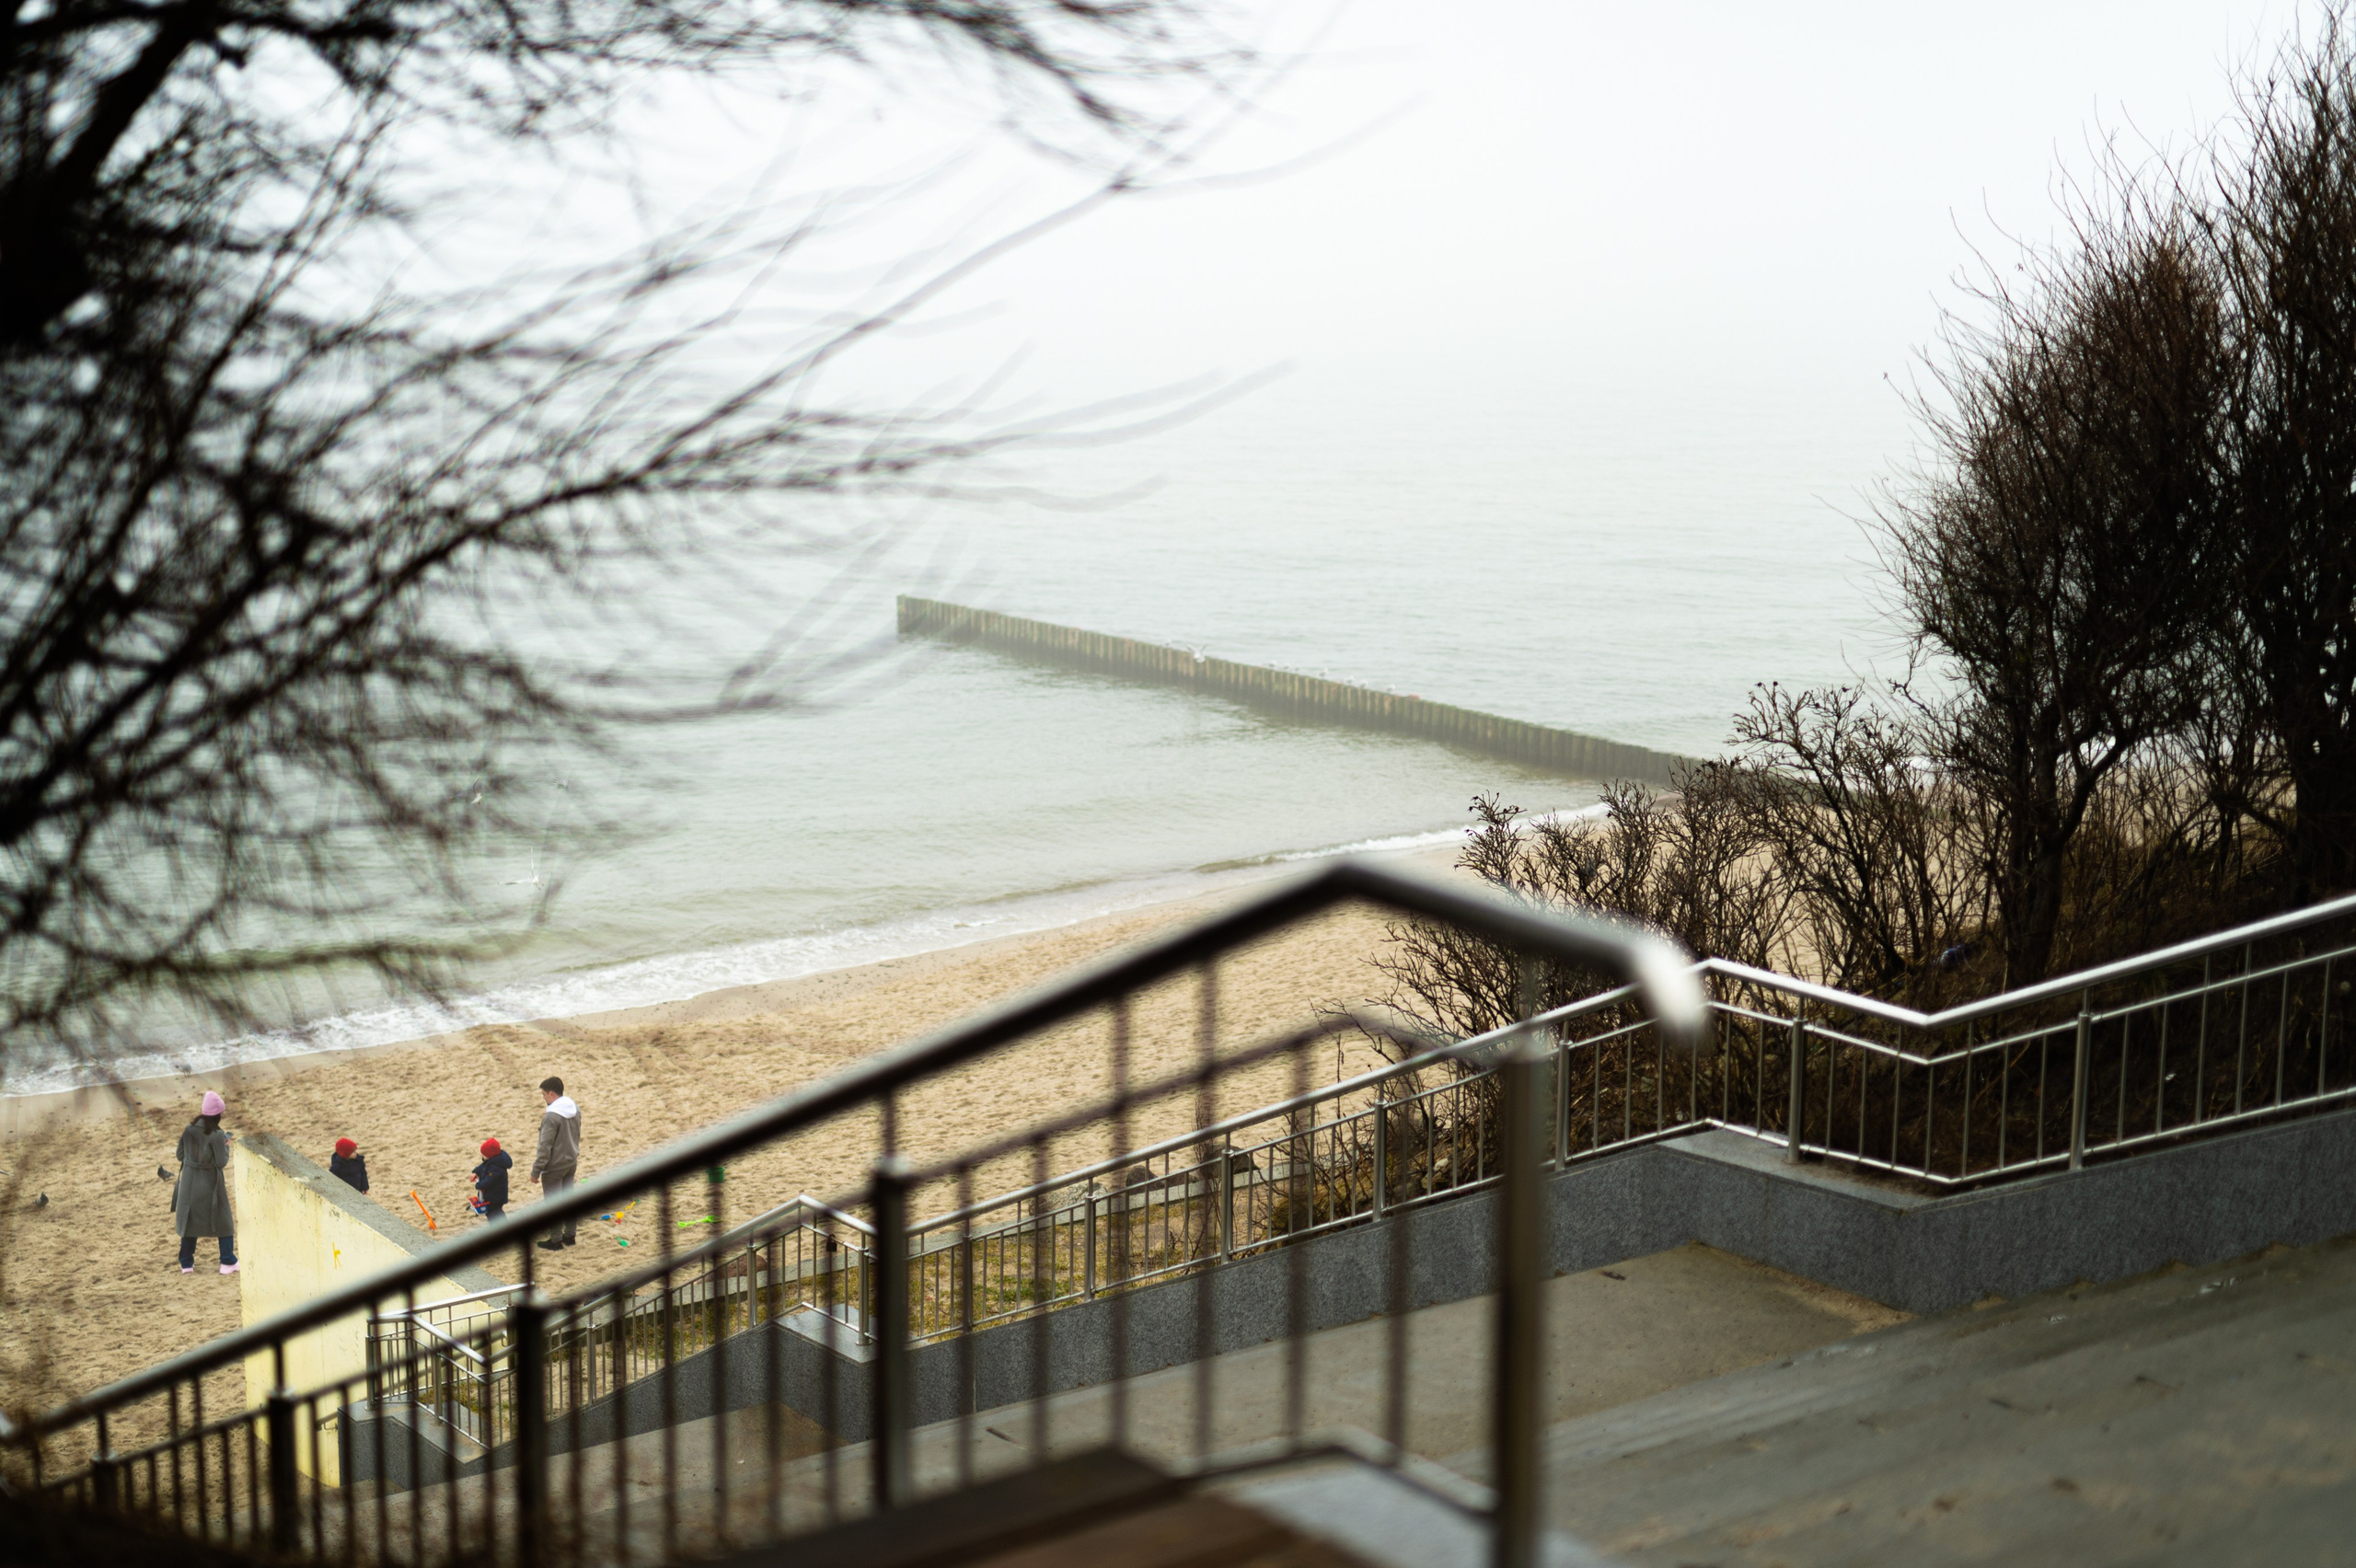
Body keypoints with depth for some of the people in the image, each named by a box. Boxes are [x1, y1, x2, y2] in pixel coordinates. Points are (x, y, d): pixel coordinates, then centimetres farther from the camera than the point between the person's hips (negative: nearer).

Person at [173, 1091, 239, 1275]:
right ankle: (228, 1262, 10)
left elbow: (180, 1155, 4)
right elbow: (222, 1162, -16)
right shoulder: (217, 1135, -18)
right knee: (224, 1222, 10)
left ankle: (186, 1263, 18)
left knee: (190, 1222, 15)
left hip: (189, 1182, 4)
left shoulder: (188, 1130, -4)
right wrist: (226, 1146, -1)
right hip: (210, 1184, -4)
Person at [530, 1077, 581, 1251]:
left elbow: (545, 1147, -22)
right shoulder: (575, 1109, 1)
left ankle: (556, 1240, 12)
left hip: (554, 1166, -8)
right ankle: (569, 1236, 25)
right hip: (571, 1163, 8)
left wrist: (536, 1171, -15)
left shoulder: (552, 1116, -25)